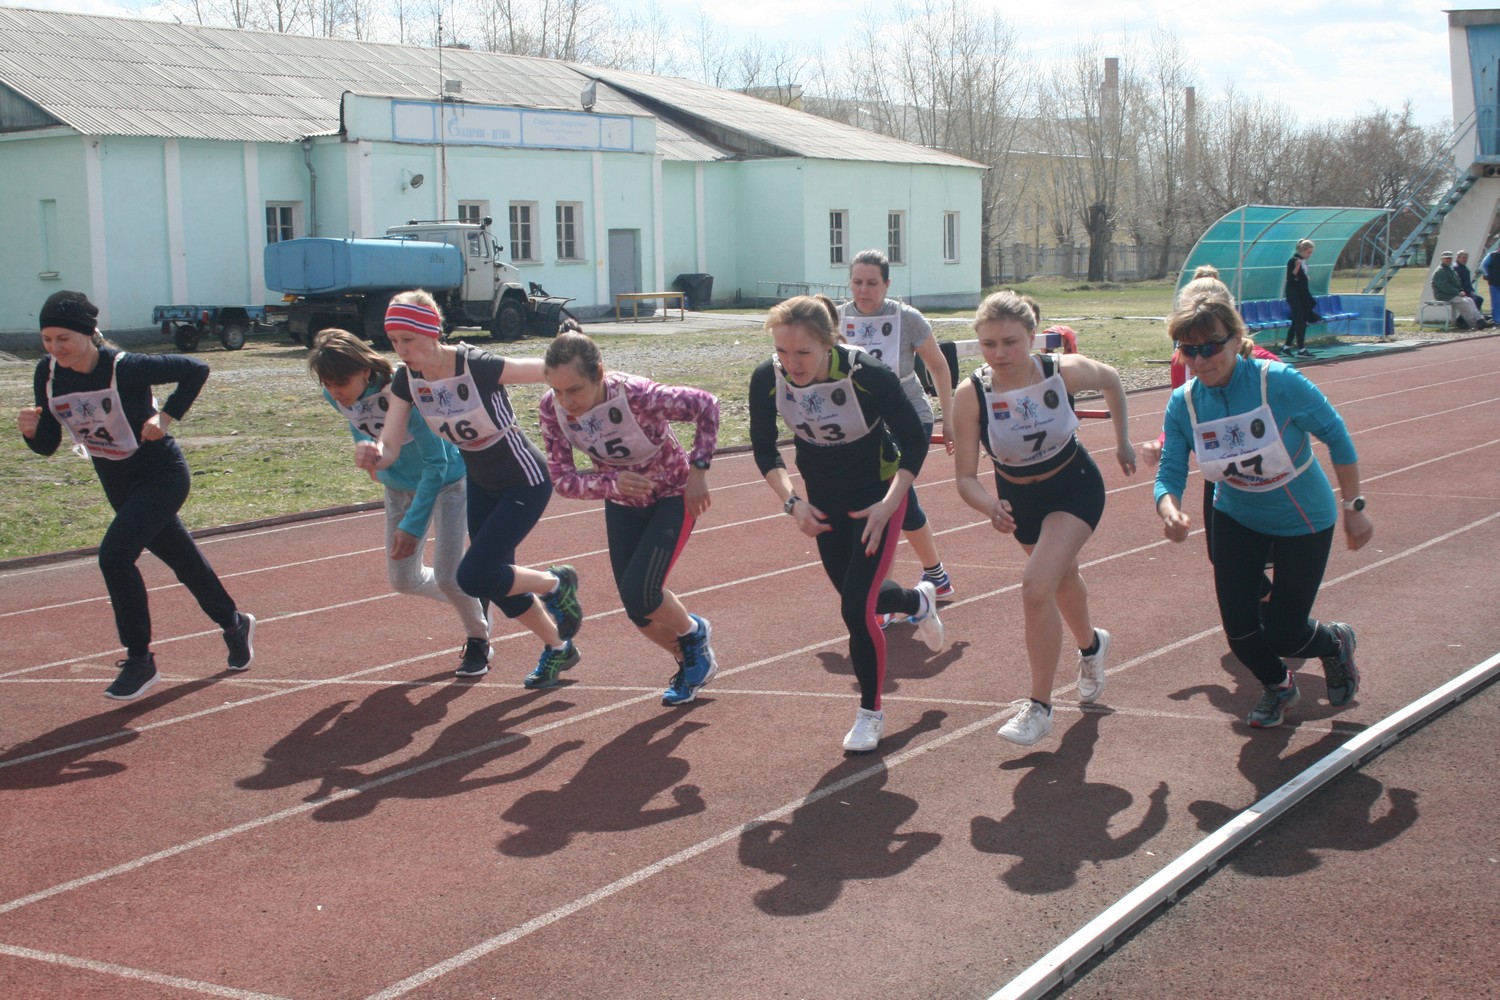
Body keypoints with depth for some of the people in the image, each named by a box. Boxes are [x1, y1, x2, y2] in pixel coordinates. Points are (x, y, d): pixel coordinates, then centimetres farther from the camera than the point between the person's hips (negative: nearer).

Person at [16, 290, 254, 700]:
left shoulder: (125, 368, -25)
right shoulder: (47, 374, -8)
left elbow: (196, 370, -15)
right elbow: (47, 445, -2)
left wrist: (165, 418, -20)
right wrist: (31, 429, -23)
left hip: (161, 474, -7)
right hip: (117, 483, 7)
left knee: (114, 555, -21)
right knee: (180, 558, 19)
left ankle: (140, 660, -7)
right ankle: (234, 624, 42)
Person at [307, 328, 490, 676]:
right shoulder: (335, 396, -18)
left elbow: (436, 463, -31)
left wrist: (413, 524, -34)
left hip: (447, 480, -6)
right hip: (399, 487, 6)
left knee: (447, 575, -10)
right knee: (402, 580, 6)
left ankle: (478, 641, 18)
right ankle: (471, 600, 33)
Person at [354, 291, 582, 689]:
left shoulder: (477, 366, -31)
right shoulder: (406, 380, -12)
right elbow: (389, 450, -14)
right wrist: (371, 455, -36)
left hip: (525, 483, -7)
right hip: (480, 484, 7)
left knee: (474, 577, -16)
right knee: (497, 584, 15)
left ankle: (556, 584, 11)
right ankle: (558, 648, 40)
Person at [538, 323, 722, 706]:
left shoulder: (635, 395, -36)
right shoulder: (553, 408, -22)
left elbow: (706, 405, -24)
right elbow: (561, 479, -18)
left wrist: (698, 470, -25)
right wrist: (612, 484, -35)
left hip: (673, 497, -5)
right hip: (622, 503, 5)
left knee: (639, 593, -19)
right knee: (638, 611, 4)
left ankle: (694, 632, 15)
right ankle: (691, 663, 34)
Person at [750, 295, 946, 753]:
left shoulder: (868, 374, -31)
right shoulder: (767, 380, -22)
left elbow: (915, 441, -17)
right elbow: (764, 449, -5)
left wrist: (888, 504, -24)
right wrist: (791, 501, -16)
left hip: (878, 490, -5)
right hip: (824, 495, 5)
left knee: (857, 607, -13)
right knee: (854, 594, 18)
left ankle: (870, 712, 10)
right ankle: (919, 600, 52)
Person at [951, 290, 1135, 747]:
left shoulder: (1064, 371, -28)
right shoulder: (970, 395, -28)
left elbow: (1111, 380, -4)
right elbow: (965, 476, -25)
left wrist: (1123, 442, 5)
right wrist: (991, 508, -46)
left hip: (1075, 488, -3)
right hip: (1019, 496, 3)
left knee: (1037, 585, -22)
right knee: (1062, 577, 27)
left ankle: (1040, 708, -8)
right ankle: (1091, 647, 60)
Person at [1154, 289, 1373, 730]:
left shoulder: (1279, 382, -28)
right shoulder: (1182, 404, -17)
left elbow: (1336, 436, -15)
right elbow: (1170, 474, -15)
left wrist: (1354, 507, -10)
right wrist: (1170, 510, -39)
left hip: (1304, 523, -3)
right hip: (1237, 520, 3)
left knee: (1281, 635, -3)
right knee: (1238, 628, -2)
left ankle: (1335, 641, 35)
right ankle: (1277, 686, 34)